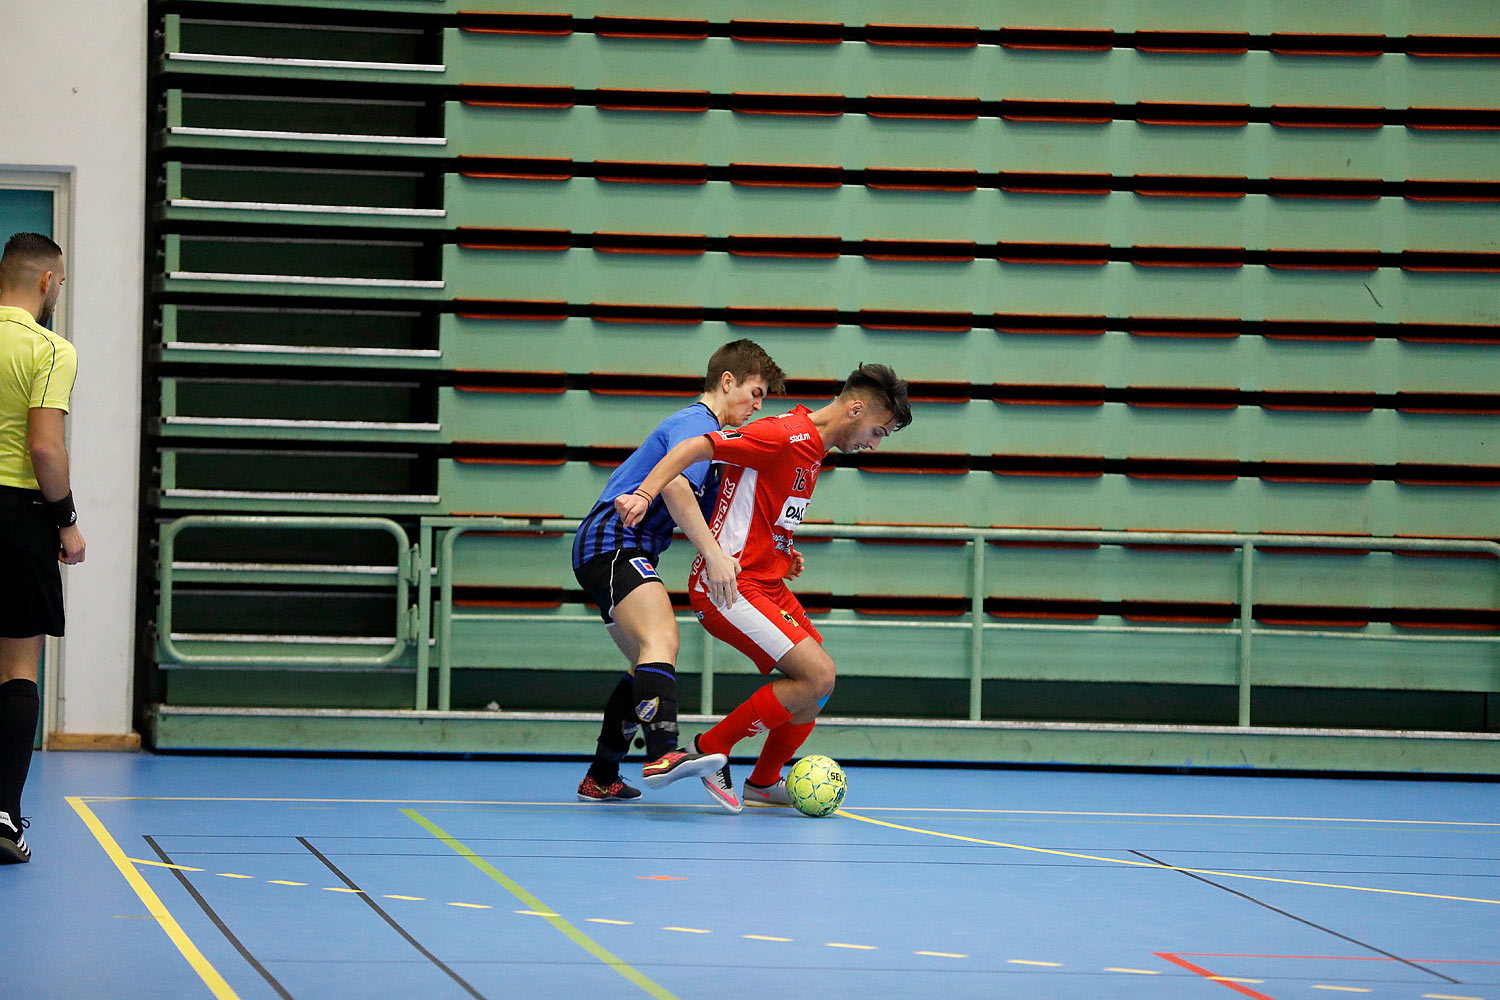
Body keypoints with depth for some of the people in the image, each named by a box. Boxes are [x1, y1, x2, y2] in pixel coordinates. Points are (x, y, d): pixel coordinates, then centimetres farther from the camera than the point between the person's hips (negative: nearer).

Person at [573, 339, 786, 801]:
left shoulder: (699, 427, 26)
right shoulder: (696, 423, -8)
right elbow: (674, 486, -27)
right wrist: (714, 555, -29)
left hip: (604, 553, 11)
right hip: (613, 543, -11)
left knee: (648, 665, 20)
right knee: (661, 641, -30)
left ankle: (600, 780, 28)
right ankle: (663, 753, -52)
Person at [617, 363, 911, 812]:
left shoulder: (812, 448, 15)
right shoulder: (786, 435, -16)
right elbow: (694, 448, -22)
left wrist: (783, 553, 15)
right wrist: (644, 494, -32)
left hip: (768, 585, 10)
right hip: (728, 587, -10)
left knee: (818, 678, 12)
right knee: (817, 675, -17)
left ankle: (764, 782, 26)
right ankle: (710, 748, -5)